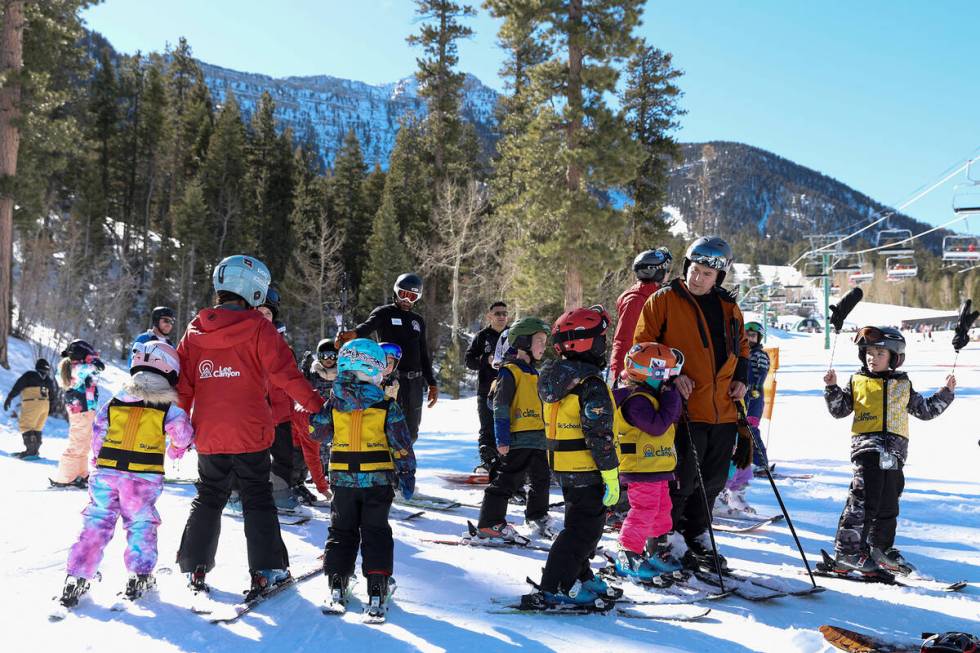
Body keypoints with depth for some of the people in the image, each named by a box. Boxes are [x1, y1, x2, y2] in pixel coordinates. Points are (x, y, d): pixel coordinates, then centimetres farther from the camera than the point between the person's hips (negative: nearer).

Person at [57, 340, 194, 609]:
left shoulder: (114, 402, 7)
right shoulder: (168, 408, -3)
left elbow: (97, 435, 11)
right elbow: (183, 436, 1)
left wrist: (98, 462, 24)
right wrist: (175, 450, 23)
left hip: (106, 472, 2)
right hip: (144, 478, -2)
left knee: (97, 522, 9)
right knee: (141, 524, 12)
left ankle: (77, 577, 6)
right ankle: (140, 576, 8)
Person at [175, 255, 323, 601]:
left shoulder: (195, 331, 5)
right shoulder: (257, 328, -9)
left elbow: (182, 384, 8)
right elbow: (284, 372, -14)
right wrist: (316, 404, -8)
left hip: (208, 435, 4)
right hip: (250, 433, -4)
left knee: (208, 499, 19)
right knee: (258, 501, 7)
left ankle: (195, 569, 19)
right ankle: (265, 572, 5)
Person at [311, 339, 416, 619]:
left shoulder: (333, 403, -5)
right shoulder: (386, 406, -8)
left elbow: (319, 432, 6)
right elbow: (401, 444, -5)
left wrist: (310, 411, 22)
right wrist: (406, 473, 4)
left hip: (343, 479, 1)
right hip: (378, 479, -1)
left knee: (342, 531, 15)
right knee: (376, 532, 7)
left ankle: (337, 585, 12)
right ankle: (378, 590, 2)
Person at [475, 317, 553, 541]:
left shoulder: (533, 373, 19)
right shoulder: (510, 371, -10)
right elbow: (500, 406, -14)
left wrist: (547, 436, 25)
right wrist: (502, 438, -18)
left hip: (538, 440, 9)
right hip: (518, 439, -9)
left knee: (541, 480, 18)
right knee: (508, 480, -6)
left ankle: (537, 516, 36)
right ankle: (489, 523, 2)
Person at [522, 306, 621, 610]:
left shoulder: (555, 380, 8)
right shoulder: (591, 385, -20)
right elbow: (599, 435, -22)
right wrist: (611, 476, -18)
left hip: (564, 468, 9)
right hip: (587, 470, -9)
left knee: (580, 524, 21)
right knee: (584, 530, -3)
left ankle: (580, 577, 32)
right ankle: (552, 589, -4)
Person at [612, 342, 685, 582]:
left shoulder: (651, 396, 13)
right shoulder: (636, 400, -20)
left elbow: (672, 418, 17)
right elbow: (657, 426, -26)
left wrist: (672, 398, 3)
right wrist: (670, 400, -20)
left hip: (657, 467, 11)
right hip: (640, 467, -11)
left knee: (661, 509, 18)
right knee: (643, 511, -9)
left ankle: (660, 552, 30)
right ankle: (628, 557, -1)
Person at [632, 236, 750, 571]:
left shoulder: (729, 308, 13)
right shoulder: (663, 300, -4)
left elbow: (741, 346, 26)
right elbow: (643, 344, -4)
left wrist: (741, 377, 9)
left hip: (723, 411, 6)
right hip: (685, 410, -6)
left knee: (713, 481, 14)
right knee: (680, 480, -3)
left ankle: (697, 536, 29)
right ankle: (668, 538, 14)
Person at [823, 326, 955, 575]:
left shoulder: (903, 385, 16)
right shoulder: (857, 381, 9)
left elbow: (925, 410, 26)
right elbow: (839, 410, 9)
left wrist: (946, 393, 19)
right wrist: (832, 388, -4)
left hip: (895, 450, 4)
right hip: (867, 445, -4)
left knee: (888, 502, 10)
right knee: (864, 500, -13)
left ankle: (881, 548, 26)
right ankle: (848, 552, -11)